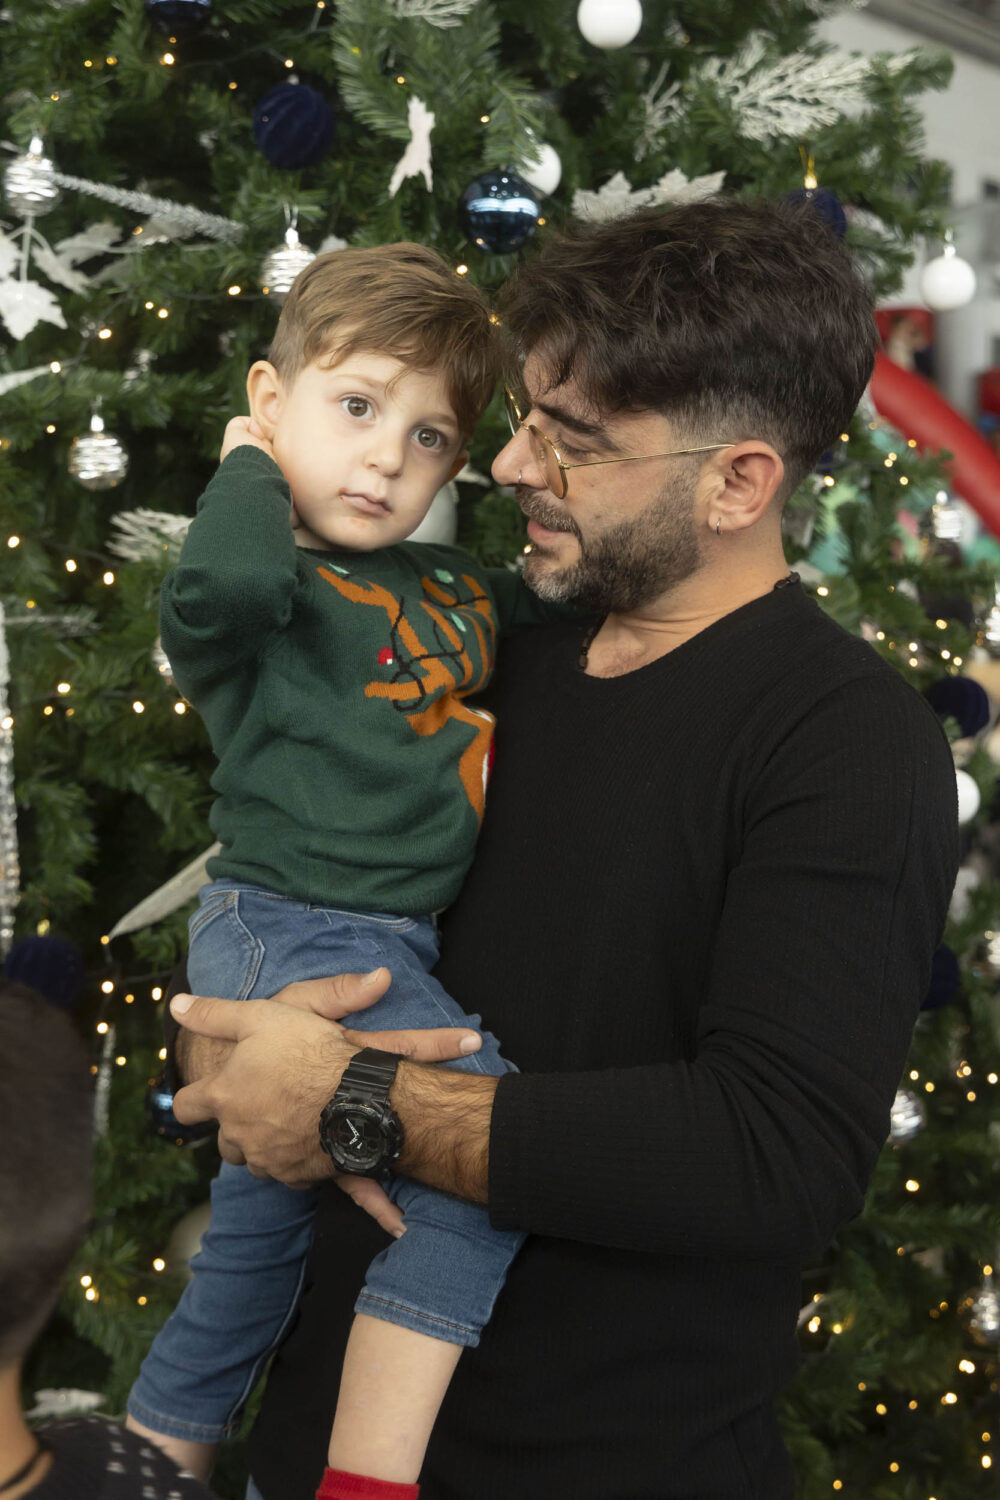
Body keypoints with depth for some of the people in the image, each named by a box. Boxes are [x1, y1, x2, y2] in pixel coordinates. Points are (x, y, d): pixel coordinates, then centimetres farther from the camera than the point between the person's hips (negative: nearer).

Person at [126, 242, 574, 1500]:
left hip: (378, 952, 9)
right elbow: (220, 585, -36)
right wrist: (251, 464, -18)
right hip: (294, 940, -9)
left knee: (261, 1222, 19)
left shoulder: (453, 587, 13)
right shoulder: (272, 584, -12)